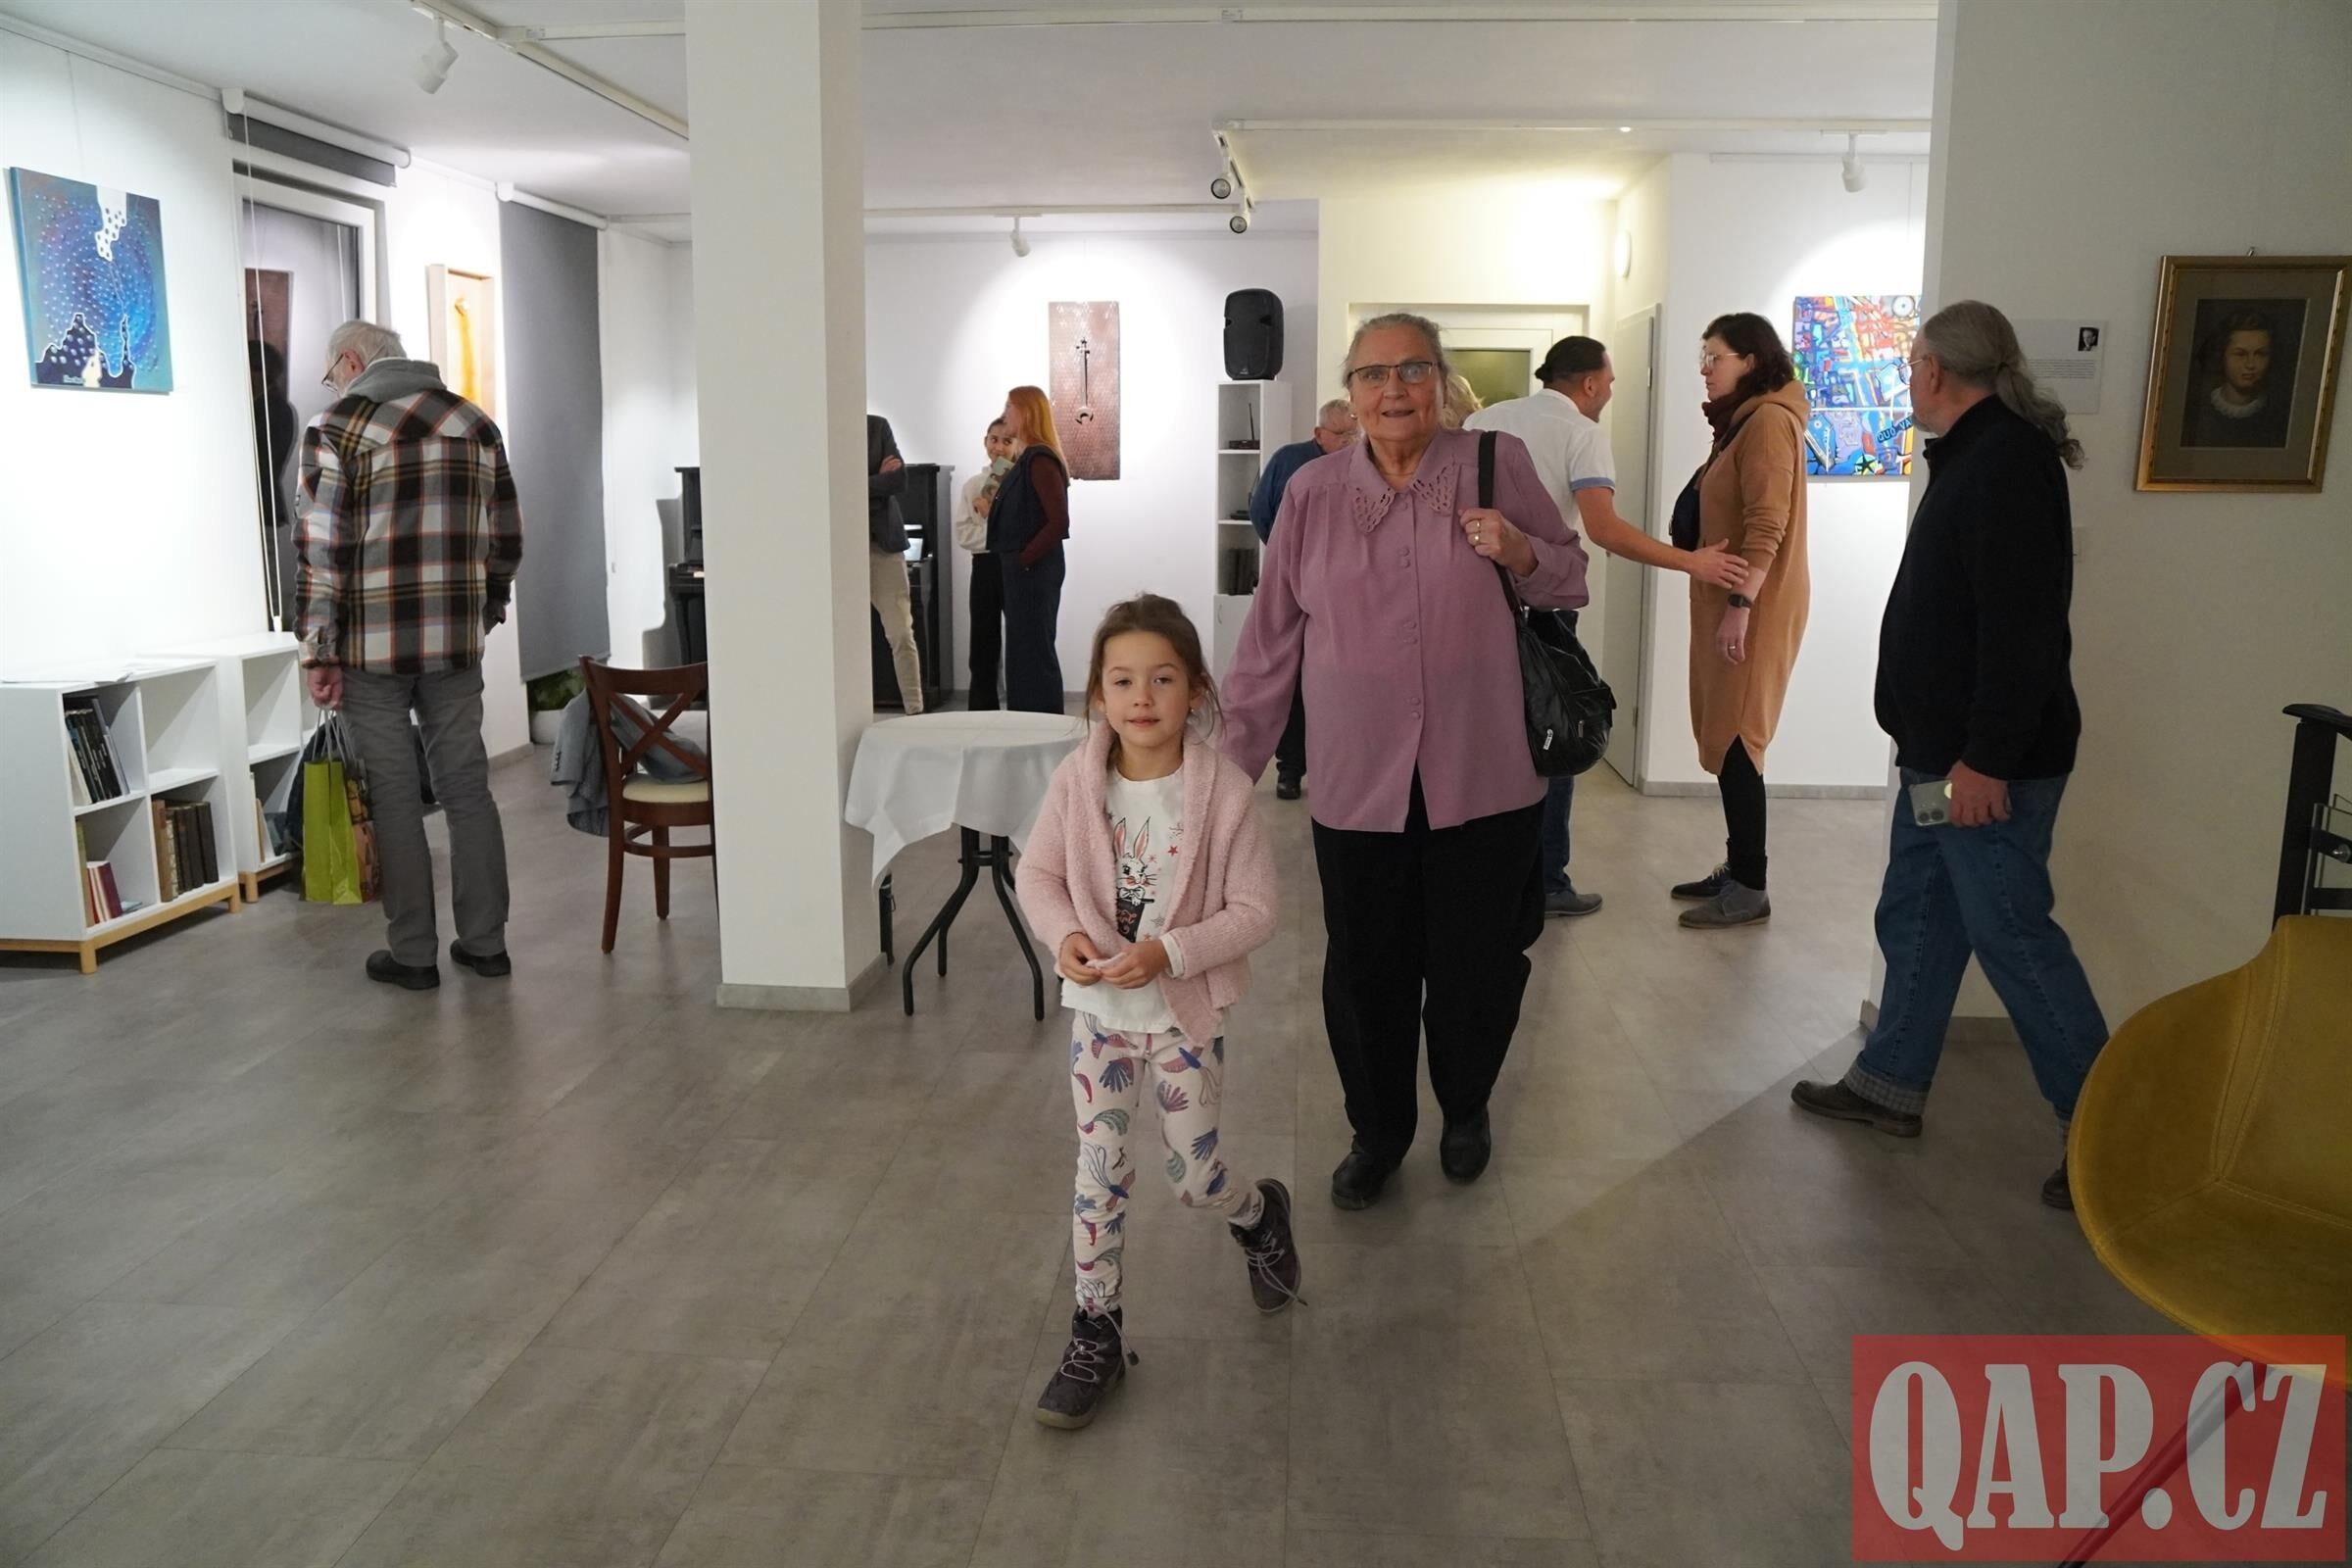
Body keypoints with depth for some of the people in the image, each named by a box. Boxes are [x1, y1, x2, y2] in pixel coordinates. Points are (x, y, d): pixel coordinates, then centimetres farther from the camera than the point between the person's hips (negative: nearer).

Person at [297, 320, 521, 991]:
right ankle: (485, 941, 15)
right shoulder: (476, 424, 9)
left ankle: (414, 954, 11)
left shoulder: (337, 427, -5)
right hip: (457, 643, 4)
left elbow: (322, 551, -10)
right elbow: (506, 540, 10)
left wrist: (317, 651, -6)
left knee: (395, 798, 4)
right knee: (467, 789, 10)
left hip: (372, 646, -4)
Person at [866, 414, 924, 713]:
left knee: (902, 635, -2)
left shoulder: (878, 426, 4)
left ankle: (915, 711, 2)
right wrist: (879, 480, -6)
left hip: (883, 541, 1)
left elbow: (898, 479, -5)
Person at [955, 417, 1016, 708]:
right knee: (984, 641, 8)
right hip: (986, 566, 3)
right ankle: (983, 712, 17)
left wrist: (993, 516, -12)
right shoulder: (973, 485, 8)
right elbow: (964, 535, 1)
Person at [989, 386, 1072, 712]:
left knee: (1033, 650, -6)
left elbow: (1059, 521, -21)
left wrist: (1024, 559, -16)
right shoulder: (1027, 459, 15)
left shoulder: (1039, 461, -15)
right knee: (1022, 650, 13)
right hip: (1024, 570, 10)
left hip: (1034, 570, -10)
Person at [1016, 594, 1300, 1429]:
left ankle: (1261, 1215, 46)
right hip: (1099, 1009, 2)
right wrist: (1065, 934, -19)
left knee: (1196, 1177, 10)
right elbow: (1037, 873, 1)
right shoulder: (1076, 780, -11)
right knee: (1100, 1173, 5)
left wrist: (1169, 952, -26)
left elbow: (1254, 911, -15)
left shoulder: (1223, 791, -18)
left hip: (1185, 1013, -2)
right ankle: (1095, 1332, 21)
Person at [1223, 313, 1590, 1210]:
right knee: (1366, 969, 11)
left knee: (1478, 966, 11)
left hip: (1480, 776, 0)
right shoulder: (1311, 493, 2)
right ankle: (1378, 1129, 35)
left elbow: (1572, 581, 10)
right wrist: (1234, 763, 4)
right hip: (1358, 784, 1)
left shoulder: (1497, 463, -1)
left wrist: (1522, 554, -12)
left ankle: (1466, 1110, 40)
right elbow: (1270, 642, 4)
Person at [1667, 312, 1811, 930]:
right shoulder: (1741, 421, 19)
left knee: (1735, 741, -8)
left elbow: (1767, 525, -21)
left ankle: (1750, 889, -2)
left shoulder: (1770, 421, -13)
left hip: (1753, 607, -10)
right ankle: (1737, 867, 20)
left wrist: (1739, 605, -25)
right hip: (1726, 599, 10)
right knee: (1723, 736, 12)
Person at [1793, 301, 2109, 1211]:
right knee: (1914, 920, 16)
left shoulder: (2008, 461, -17)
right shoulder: (1974, 456, 15)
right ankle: (1889, 1087, 27)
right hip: (1942, 755, 10)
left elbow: (2023, 625, -25)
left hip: (1991, 766, -10)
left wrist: (1988, 757, -25)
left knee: (2013, 938, -4)